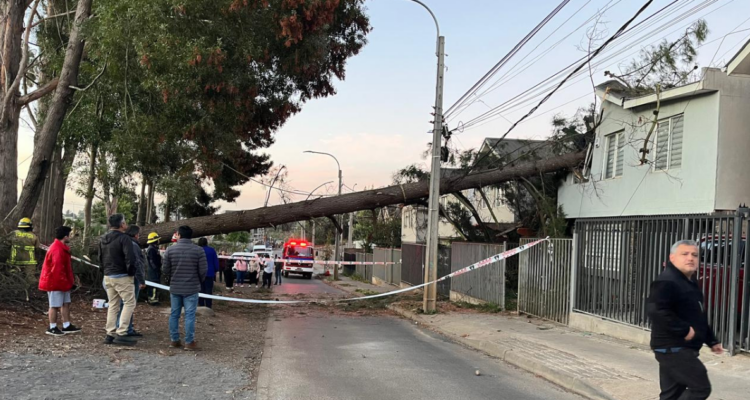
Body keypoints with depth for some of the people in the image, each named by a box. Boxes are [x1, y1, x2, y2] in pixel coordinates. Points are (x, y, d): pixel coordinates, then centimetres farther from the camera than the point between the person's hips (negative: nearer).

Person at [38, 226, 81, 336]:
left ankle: (67, 326, 18)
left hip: (62, 282, 11)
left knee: (66, 303, 12)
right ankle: (52, 328, 6)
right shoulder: (57, 250, -21)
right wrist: (64, 281, -20)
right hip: (55, 282, -11)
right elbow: (58, 268, -25)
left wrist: (70, 280, 18)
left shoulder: (62, 248, 14)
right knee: (55, 305, -3)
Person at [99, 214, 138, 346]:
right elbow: (130, 258, -22)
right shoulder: (123, 238, -15)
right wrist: (131, 272, -9)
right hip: (122, 277, -8)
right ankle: (121, 333, -8)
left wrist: (106, 271, 20)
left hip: (108, 277, 8)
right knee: (129, 303, -2)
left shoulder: (103, 240, 13)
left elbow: (100, 259, 20)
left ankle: (110, 334, 14)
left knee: (113, 305, 14)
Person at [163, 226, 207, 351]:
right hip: (192, 288, -2)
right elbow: (203, 270, -7)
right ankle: (189, 342, 1)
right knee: (190, 315, 0)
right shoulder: (198, 250, -8)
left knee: (174, 314, 13)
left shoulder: (170, 250, -2)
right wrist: (199, 282, 12)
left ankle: (174, 340, 18)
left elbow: (165, 270, 1)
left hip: (175, 288, 3)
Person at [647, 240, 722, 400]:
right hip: (672, 349, -10)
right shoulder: (667, 281, -18)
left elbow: (698, 317, 28)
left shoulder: (690, 282, 17)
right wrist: (684, 330, -27)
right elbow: (656, 310, -31)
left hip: (683, 349, 10)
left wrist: (711, 341, 26)